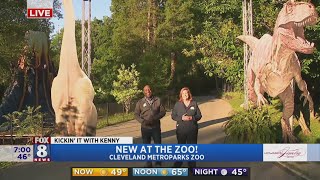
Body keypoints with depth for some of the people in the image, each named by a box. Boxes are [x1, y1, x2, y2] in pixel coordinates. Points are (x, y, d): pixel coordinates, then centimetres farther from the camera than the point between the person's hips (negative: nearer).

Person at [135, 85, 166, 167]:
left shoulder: (158, 100, 0)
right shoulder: (140, 102, 1)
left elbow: (163, 111, 0)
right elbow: (136, 114, 1)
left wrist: (155, 117, -16)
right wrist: (143, 121, -16)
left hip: (156, 127, 0)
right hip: (145, 128, 0)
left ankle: (158, 163, 24)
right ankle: (148, 164, 21)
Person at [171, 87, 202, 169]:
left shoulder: (194, 103, 1)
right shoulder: (177, 104, 1)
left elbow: (199, 115, 3)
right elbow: (173, 116, 0)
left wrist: (192, 118, -16)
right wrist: (181, 118, -16)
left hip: (192, 129, 0)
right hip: (181, 129, 0)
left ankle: (192, 165, 17)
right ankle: (177, 165, 22)